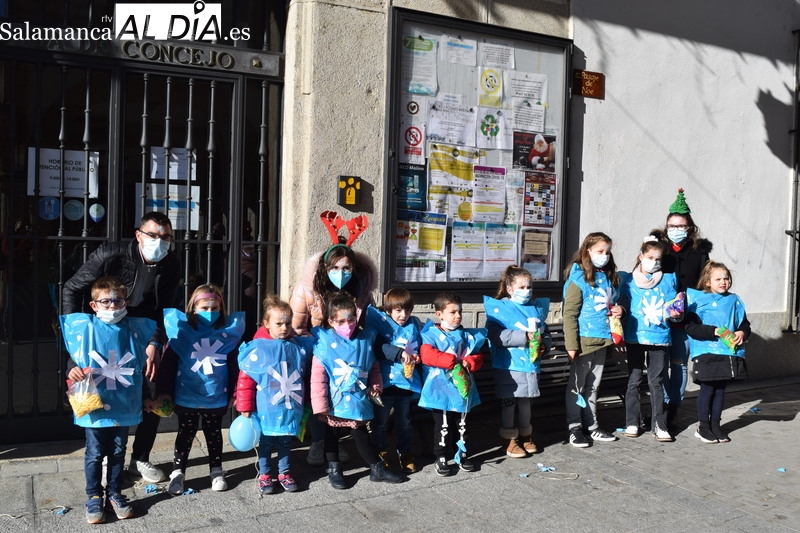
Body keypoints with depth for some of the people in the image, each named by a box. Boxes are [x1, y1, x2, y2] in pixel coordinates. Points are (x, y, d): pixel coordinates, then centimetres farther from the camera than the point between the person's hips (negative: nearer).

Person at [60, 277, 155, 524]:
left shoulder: (135, 329, 1)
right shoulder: (84, 328, -5)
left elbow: (140, 368, 8)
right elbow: (73, 357, 2)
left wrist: (146, 397, 12)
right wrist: (72, 371, -21)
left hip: (124, 406, 2)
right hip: (94, 406, -2)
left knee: (118, 452, 14)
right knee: (95, 454, 9)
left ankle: (115, 493, 28)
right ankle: (94, 497, 24)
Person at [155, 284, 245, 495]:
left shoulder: (228, 333, -3)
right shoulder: (181, 332, -7)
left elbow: (234, 366, 3)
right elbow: (168, 364, -4)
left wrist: (233, 393, 5)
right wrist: (163, 390, -4)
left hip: (216, 397, 1)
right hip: (186, 397, -1)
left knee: (214, 434, 15)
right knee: (185, 434, 12)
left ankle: (216, 471, 29)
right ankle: (178, 472, 24)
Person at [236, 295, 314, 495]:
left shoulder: (300, 346, -3)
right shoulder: (257, 349, -14)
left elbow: (304, 377, 13)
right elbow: (245, 379, -10)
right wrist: (245, 407, -7)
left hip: (291, 410, 3)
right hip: (266, 411, -3)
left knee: (286, 442, 18)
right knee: (265, 443, 14)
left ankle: (284, 473, 34)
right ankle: (263, 475, 30)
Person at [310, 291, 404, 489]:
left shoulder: (365, 339, -1)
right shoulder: (324, 342, -14)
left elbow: (374, 367, 12)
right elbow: (317, 376, -15)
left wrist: (375, 386, -1)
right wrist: (320, 405, -16)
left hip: (358, 401, 2)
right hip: (334, 402, -2)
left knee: (362, 436, 14)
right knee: (331, 435, 15)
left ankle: (377, 468, 28)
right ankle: (334, 470, 32)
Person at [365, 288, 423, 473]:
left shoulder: (413, 326, 7)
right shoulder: (382, 325, -7)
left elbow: (420, 349, 19)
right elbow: (378, 348, -23)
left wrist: (416, 357, 0)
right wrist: (399, 353, -28)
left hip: (407, 382, 3)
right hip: (386, 382, -3)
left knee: (404, 422, 17)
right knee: (380, 421, 10)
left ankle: (405, 453, 32)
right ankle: (381, 453, 27)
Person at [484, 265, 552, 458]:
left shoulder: (537, 308, 10)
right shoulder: (499, 308, -9)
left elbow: (546, 333, 16)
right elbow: (495, 335, -22)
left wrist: (544, 345, -7)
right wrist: (525, 337, -24)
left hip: (530, 365, 5)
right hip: (508, 366, -5)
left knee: (525, 402, 17)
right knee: (508, 403, 4)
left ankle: (525, 436, 32)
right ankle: (509, 440, 16)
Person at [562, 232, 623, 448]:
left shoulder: (609, 278, 11)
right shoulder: (579, 279, -11)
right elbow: (569, 314, -14)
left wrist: (619, 310, 2)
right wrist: (571, 345, -19)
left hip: (602, 340, 7)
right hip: (584, 340, -7)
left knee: (593, 386, 16)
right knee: (577, 385, 5)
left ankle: (591, 425, 26)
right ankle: (575, 428, 13)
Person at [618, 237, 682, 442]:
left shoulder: (668, 280, 8)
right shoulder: (628, 280, 4)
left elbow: (675, 309, 10)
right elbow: (622, 305, 7)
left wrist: (676, 313, -10)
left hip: (660, 338, 1)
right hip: (635, 337, 0)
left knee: (657, 381, 5)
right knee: (634, 381, 6)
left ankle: (659, 425, 10)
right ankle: (632, 422, 15)